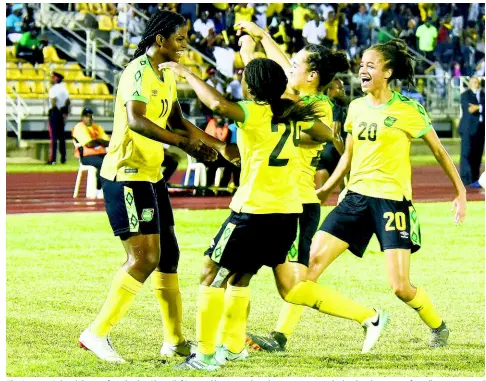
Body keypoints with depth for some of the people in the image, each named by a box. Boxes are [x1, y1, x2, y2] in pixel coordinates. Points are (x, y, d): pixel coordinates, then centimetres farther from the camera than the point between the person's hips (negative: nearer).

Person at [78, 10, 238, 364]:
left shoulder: (166, 75, 14)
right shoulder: (138, 73, -16)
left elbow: (178, 121, 26)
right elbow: (136, 121, -32)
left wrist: (219, 146, 22)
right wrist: (184, 143, -33)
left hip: (152, 175, 10)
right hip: (127, 175, -10)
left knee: (168, 254, 11)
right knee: (144, 256, -14)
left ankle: (175, 341, 19)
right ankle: (97, 333, -9)